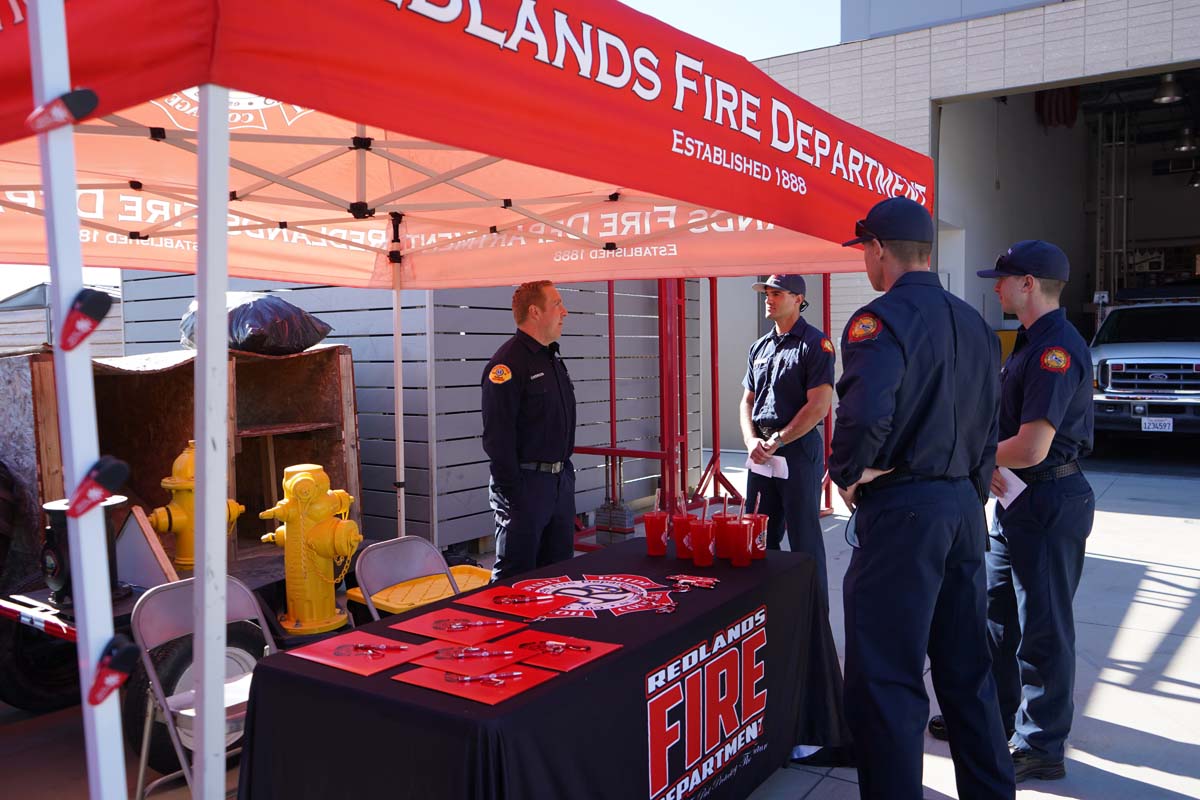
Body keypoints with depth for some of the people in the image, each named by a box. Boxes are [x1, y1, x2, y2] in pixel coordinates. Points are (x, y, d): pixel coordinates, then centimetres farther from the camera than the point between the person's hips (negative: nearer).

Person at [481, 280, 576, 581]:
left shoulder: (553, 358, 15)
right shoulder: (508, 362, -14)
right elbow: (497, 437, -18)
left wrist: (566, 472, 18)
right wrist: (512, 495, -20)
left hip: (561, 481, 9)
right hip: (526, 484, -9)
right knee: (515, 578, 0)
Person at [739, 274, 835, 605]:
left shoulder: (815, 344, -7)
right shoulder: (760, 347, 15)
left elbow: (819, 406, -15)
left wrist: (777, 441, -14)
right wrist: (751, 441, -1)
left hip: (799, 450, -7)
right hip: (761, 452, 7)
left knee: (804, 539, -1)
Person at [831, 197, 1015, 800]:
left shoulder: (881, 319, -14)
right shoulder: (973, 323, 13)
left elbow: (864, 413, -30)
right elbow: (989, 430, 18)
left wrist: (848, 474, -13)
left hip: (902, 511, -9)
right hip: (964, 507, 9)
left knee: (884, 682, 0)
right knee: (967, 670, 19)